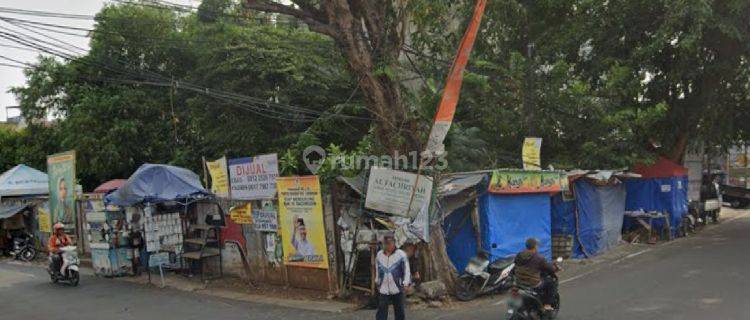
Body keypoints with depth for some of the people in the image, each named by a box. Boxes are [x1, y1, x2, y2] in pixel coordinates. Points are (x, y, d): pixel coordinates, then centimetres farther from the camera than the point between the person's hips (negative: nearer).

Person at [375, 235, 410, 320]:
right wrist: (377, 282, 21)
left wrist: (406, 283, -16)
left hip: (397, 289, -2)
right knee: (381, 313, -2)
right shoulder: (379, 254, 4)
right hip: (383, 290, 2)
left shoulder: (401, 255, -8)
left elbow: (407, 270, -7)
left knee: (399, 311, 9)